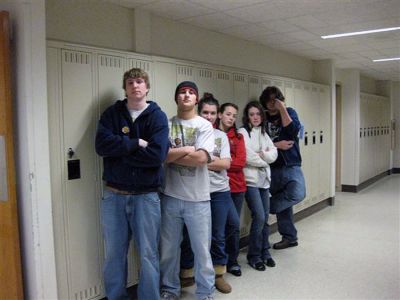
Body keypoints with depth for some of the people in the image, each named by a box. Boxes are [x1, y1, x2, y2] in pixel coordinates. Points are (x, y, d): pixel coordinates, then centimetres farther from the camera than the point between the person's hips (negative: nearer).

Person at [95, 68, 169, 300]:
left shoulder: (158, 116, -2)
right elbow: (102, 144, -12)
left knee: (149, 254, 6)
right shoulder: (112, 113, 5)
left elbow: (157, 155, -17)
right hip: (114, 194, 2)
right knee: (115, 253, 13)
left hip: (146, 195, -2)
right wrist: (136, 143, -15)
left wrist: (120, 151, -11)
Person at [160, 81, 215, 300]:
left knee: (202, 249, 8)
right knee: (169, 248, 14)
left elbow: (201, 158, -15)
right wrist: (187, 150, -11)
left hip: (197, 198, -1)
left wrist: (171, 154, -8)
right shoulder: (166, 124, 4)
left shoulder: (204, 125, -1)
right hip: (170, 196, 2)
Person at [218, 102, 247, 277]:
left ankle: (232, 261, 27)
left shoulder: (238, 137, 11)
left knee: (234, 226, 11)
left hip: (237, 185, 5)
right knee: (233, 224, -12)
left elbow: (241, 162, -1)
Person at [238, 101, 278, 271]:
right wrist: (265, 159, -2)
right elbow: (248, 157, -16)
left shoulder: (263, 133, 15)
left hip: (264, 179, 7)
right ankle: (253, 256, 6)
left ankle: (265, 252, 23)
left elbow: (274, 155, 5)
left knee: (265, 218, 9)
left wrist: (262, 154, -12)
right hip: (250, 180, -6)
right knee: (259, 217, -10)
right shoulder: (243, 132, -6)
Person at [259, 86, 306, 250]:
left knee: (297, 194, -24)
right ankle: (289, 237, 21)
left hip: (291, 165, -1)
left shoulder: (289, 112, 6)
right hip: (272, 167, 1)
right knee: (282, 204, 6)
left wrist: (282, 109, -15)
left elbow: (293, 131, -14)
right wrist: (276, 145, -14)